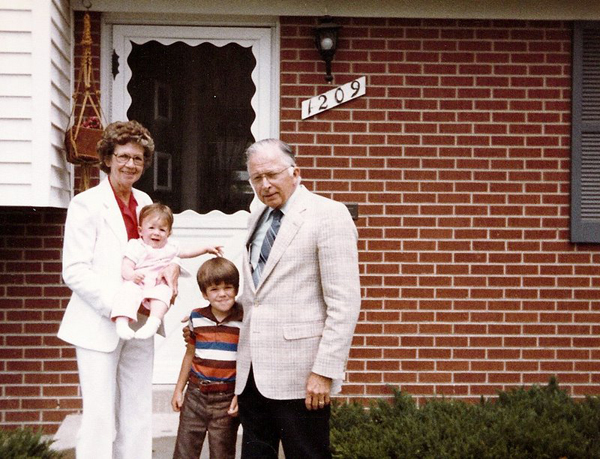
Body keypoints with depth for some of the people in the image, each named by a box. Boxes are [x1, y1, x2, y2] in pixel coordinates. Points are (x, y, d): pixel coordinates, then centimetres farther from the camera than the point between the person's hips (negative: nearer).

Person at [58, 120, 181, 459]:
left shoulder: (144, 202, 12)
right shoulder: (86, 204, -7)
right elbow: (74, 271, -12)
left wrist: (171, 266, -2)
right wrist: (117, 304, -21)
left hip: (139, 324, 6)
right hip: (99, 325, -6)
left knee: (138, 415, 10)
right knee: (101, 416, -5)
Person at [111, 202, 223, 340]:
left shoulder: (169, 247, 20)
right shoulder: (136, 246, 2)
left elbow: (186, 252, 38)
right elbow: (126, 267, -7)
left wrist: (206, 249, 34)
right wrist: (132, 275, -30)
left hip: (159, 285, 3)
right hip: (137, 283, -3)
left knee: (163, 292, -32)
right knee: (127, 292, -35)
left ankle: (153, 322, -48)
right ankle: (122, 321, -47)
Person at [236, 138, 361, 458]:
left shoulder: (329, 215, -7)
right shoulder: (257, 218, 15)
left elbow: (345, 302, -13)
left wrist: (325, 371, -18)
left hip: (299, 374, -7)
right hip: (252, 372, 7)